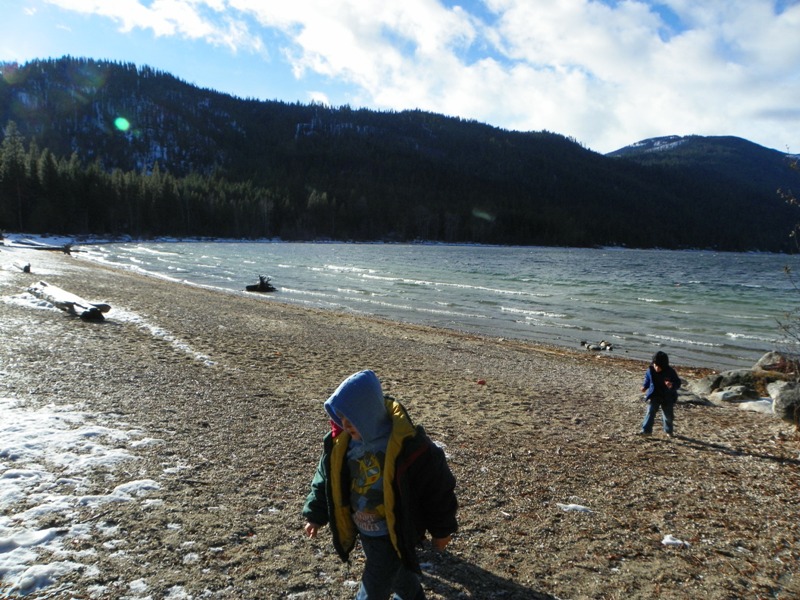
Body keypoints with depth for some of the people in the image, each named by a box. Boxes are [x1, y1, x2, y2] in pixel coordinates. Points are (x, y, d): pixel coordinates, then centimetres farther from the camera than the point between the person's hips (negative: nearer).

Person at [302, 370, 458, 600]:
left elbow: (438, 488, -16)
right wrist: (315, 515, 9)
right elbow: (325, 479, 7)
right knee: (397, 574, 28)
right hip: (363, 531, 6)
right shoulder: (340, 442, -11)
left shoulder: (409, 445, -28)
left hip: (394, 535, -6)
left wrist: (442, 530, -6)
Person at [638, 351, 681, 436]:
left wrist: (672, 385, -35)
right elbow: (647, 379, 8)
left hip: (667, 398, -1)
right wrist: (644, 386, -9)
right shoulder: (650, 370, -10)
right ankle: (646, 430, -10)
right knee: (650, 412, -11)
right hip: (654, 396, 1)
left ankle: (669, 431, 35)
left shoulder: (670, 372, -17)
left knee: (668, 415, 13)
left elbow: (678, 383, -12)